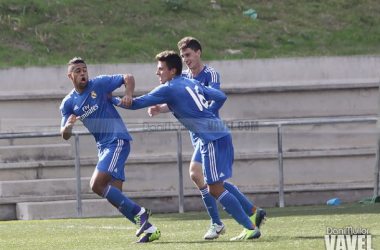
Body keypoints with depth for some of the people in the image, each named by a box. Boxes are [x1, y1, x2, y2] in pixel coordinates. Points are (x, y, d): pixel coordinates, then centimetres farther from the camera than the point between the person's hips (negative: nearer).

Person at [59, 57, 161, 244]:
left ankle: (139, 212, -13)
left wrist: (128, 94, -20)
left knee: (97, 185, -21)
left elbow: (128, 78, 0)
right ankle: (149, 230, 5)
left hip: (117, 140, -7)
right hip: (103, 147, 7)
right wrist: (67, 126, -17)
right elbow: (65, 136, 7)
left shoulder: (99, 84, -4)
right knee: (115, 196, 0)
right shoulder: (68, 103, 9)